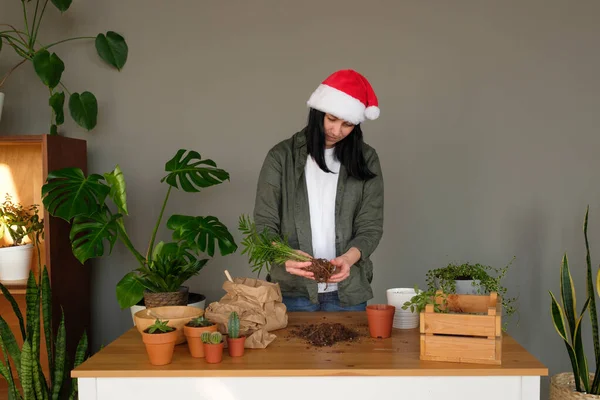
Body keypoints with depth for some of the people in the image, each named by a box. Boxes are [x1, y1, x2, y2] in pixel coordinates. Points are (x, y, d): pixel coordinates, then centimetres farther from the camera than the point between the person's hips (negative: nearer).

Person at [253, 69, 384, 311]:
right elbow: (264, 224, -4)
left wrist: (349, 257, -21)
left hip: (347, 291, 1)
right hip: (291, 291, -1)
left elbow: (371, 227, -2)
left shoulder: (365, 160, 1)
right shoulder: (282, 156, -2)